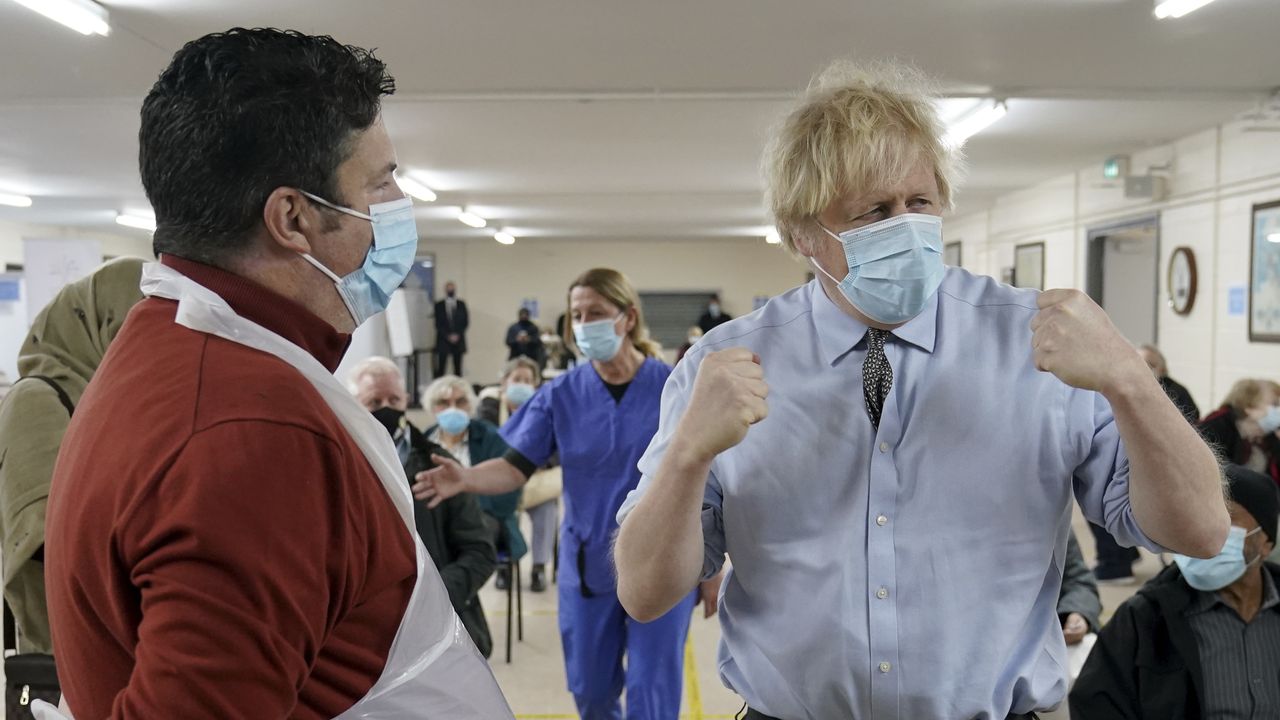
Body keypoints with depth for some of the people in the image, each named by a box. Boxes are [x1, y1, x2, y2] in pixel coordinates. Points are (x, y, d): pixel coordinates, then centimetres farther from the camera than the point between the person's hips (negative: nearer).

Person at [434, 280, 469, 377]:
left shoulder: (461, 304, 8)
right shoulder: (439, 305, 2)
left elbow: (466, 322, 5)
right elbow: (438, 324, -1)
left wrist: (457, 335, -6)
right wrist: (448, 336, -10)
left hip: (458, 340, 2)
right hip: (443, 340, -2)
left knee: (458, 368, 2)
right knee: (441, 368, -7)